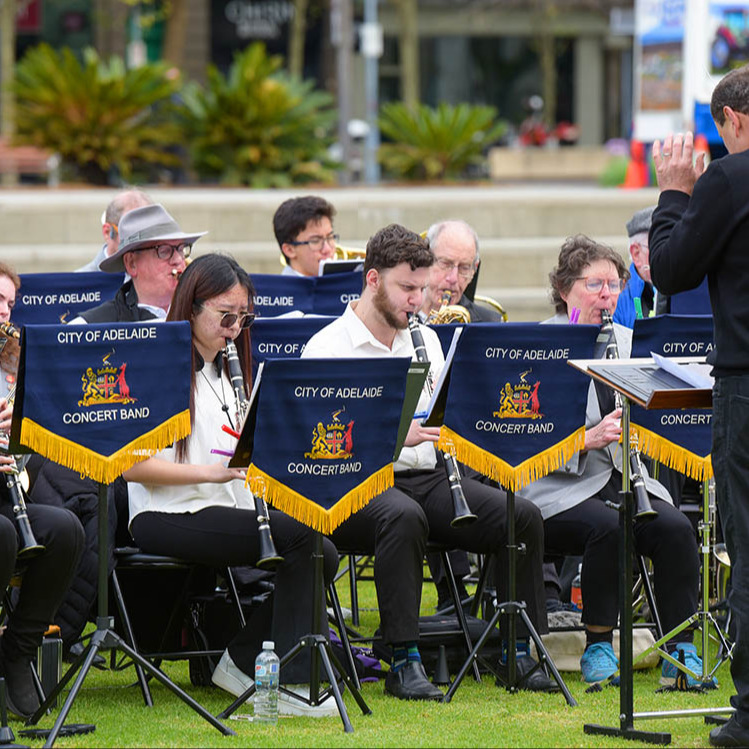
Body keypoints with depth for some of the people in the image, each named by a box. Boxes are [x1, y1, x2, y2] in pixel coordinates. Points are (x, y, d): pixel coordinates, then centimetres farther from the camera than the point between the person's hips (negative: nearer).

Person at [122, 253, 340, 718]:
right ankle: (290, 681, -22)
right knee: (297, 533, -26)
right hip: (167, 519, -8)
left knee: (323, 555, -14)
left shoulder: (225, 374, 19)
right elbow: (132, 466, -15)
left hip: (224, 511, 8)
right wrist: (212, 471, -24)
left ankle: (243, 660, 0)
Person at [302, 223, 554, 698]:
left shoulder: (426, 340, 18)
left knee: (523, 517, -15)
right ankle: (405, 662, -34)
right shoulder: (327, 348, -4)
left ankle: (521, 652, -6)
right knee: (404, 516, -40)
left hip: (426, 477, 6)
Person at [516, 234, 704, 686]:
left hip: (625, 480, 5)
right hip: (560, 488, -5)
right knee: (608, 528, -33)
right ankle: (598, 648, -18)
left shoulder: (626, 342, 15)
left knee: (675, 527, -24)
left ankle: (681, 650, -19)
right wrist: (588, 438, -25)